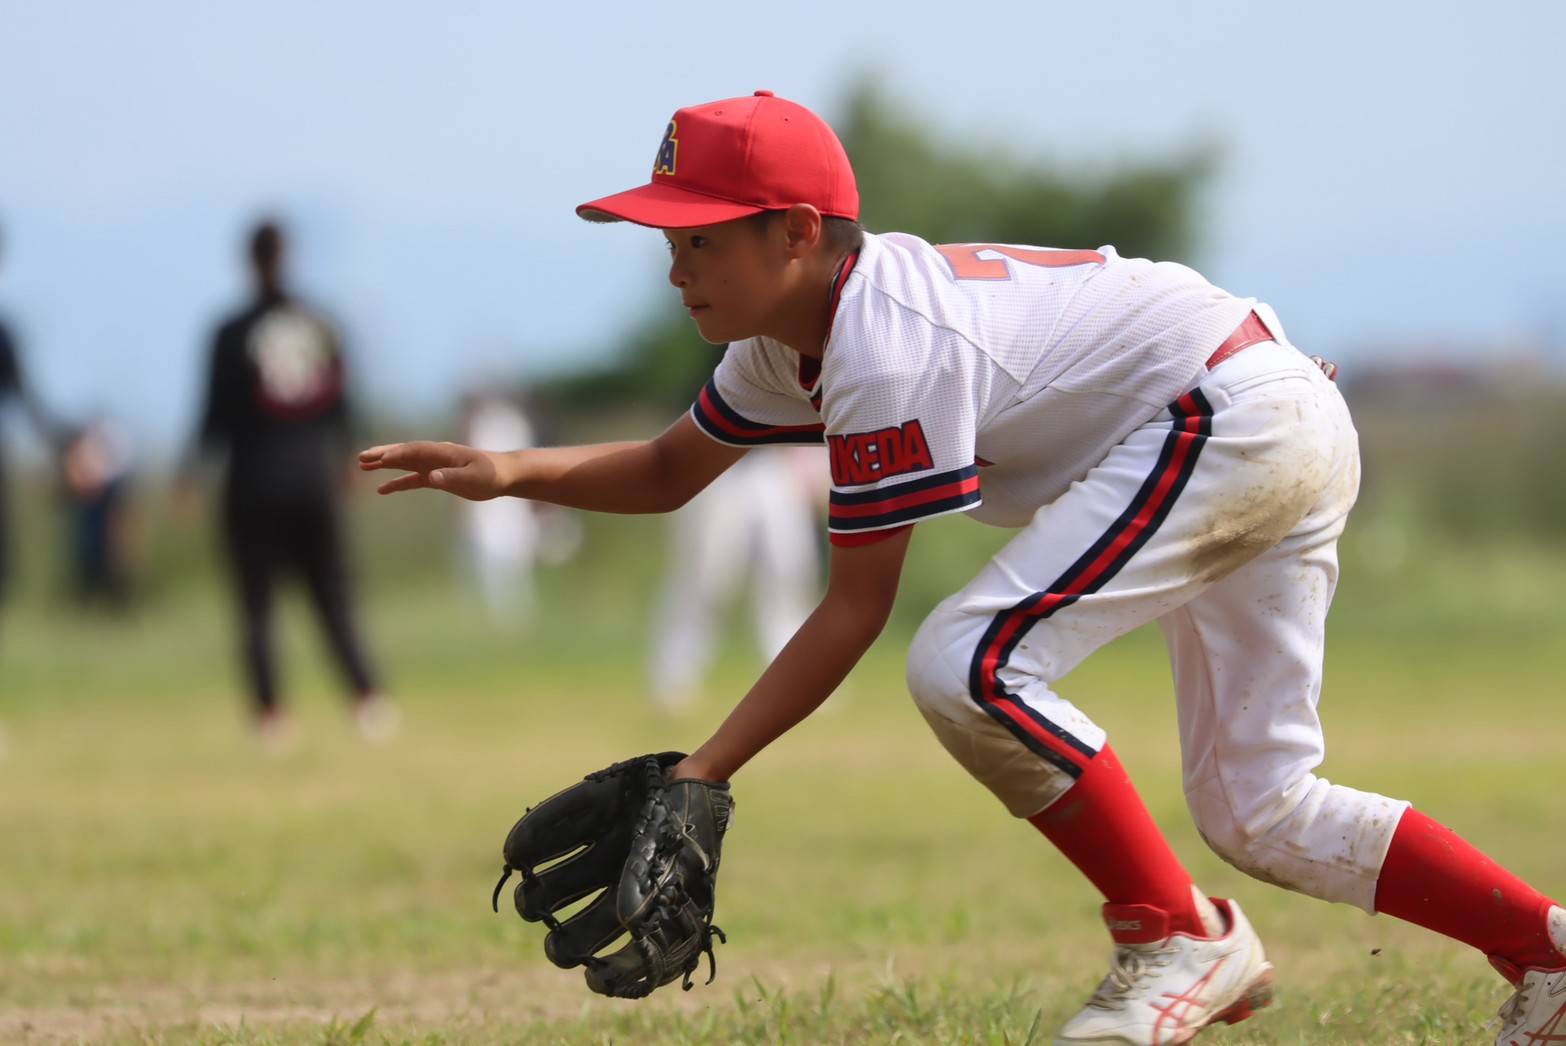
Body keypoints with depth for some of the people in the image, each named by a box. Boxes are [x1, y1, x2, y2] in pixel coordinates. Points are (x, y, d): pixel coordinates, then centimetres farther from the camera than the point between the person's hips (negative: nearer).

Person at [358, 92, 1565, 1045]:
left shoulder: (888, 357, -23)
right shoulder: (797, 331, 6)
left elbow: (854, 612, -20)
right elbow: (671, 469, 20)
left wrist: (705, 771, -19)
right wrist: (509, 473, 3)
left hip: (1230, 417, -11)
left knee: (970, 667, -21)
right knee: (1254, 810, 11)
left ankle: (1178, 937, -10)